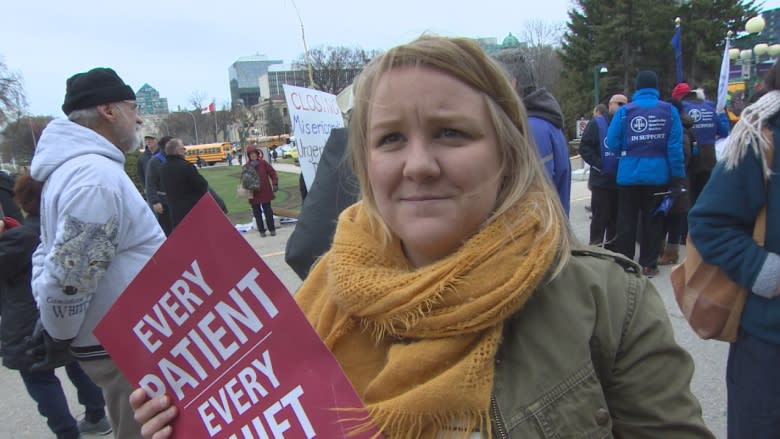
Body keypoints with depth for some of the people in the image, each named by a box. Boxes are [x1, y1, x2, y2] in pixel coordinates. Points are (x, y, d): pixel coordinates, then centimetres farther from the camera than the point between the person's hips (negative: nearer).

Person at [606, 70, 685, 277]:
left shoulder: (624, 111, -4)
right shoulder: (669, 110, -2)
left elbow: (612, 144, -6)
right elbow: (675, 147, -6)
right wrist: (677, 176, -1)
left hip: (629, 175, -1)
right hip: (658, 175, 1)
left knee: (626, 221, 10)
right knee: (652, 221, 11)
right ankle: (648, 264, 16)